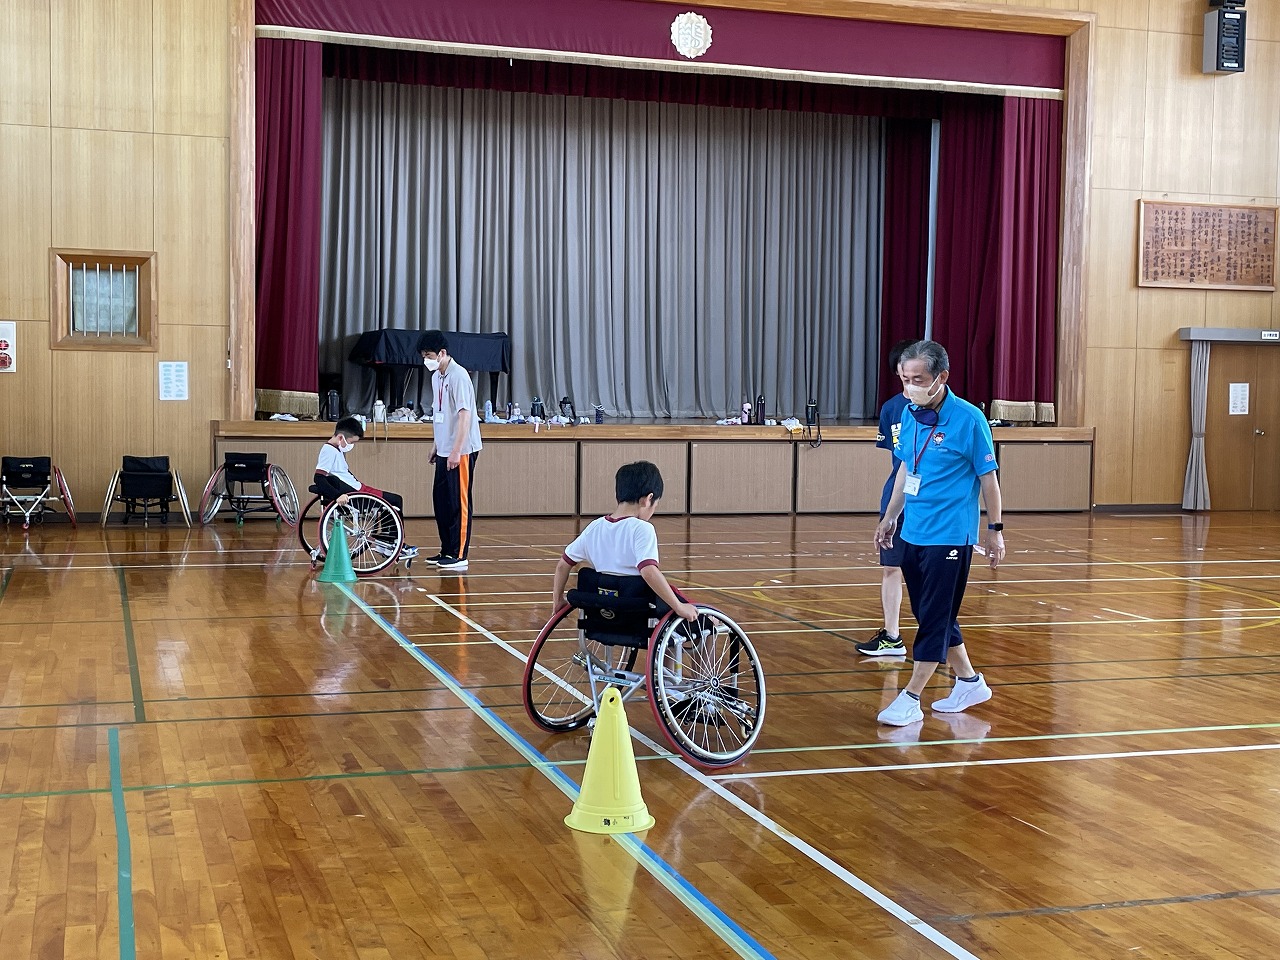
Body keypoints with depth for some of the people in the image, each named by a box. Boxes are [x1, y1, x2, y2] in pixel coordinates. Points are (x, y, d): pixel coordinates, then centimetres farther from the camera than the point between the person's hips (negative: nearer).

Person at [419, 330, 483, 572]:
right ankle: (447, 551, 22)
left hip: (461, 451, -9)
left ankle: (459, 556, 0)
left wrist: (456, 451, -23)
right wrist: (437, 446, 20)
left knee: (458, 503, -5)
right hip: (444, 451, 9)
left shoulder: (458, 376, -15)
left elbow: (465, 414, -20)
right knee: (441, 500, 13)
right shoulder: (436, 377, 13)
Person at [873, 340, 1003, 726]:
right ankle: (969, 683, 29)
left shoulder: (969, 419, -13)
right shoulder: (910, 415, 5)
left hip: (950, 537, -7)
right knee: (931, 616, 14)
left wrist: (995, 529, -4)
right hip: (912, 533, 7)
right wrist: (889, 518, 20)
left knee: (935, 619, -2)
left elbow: (988, 477, -7)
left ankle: (910, 700, 3)